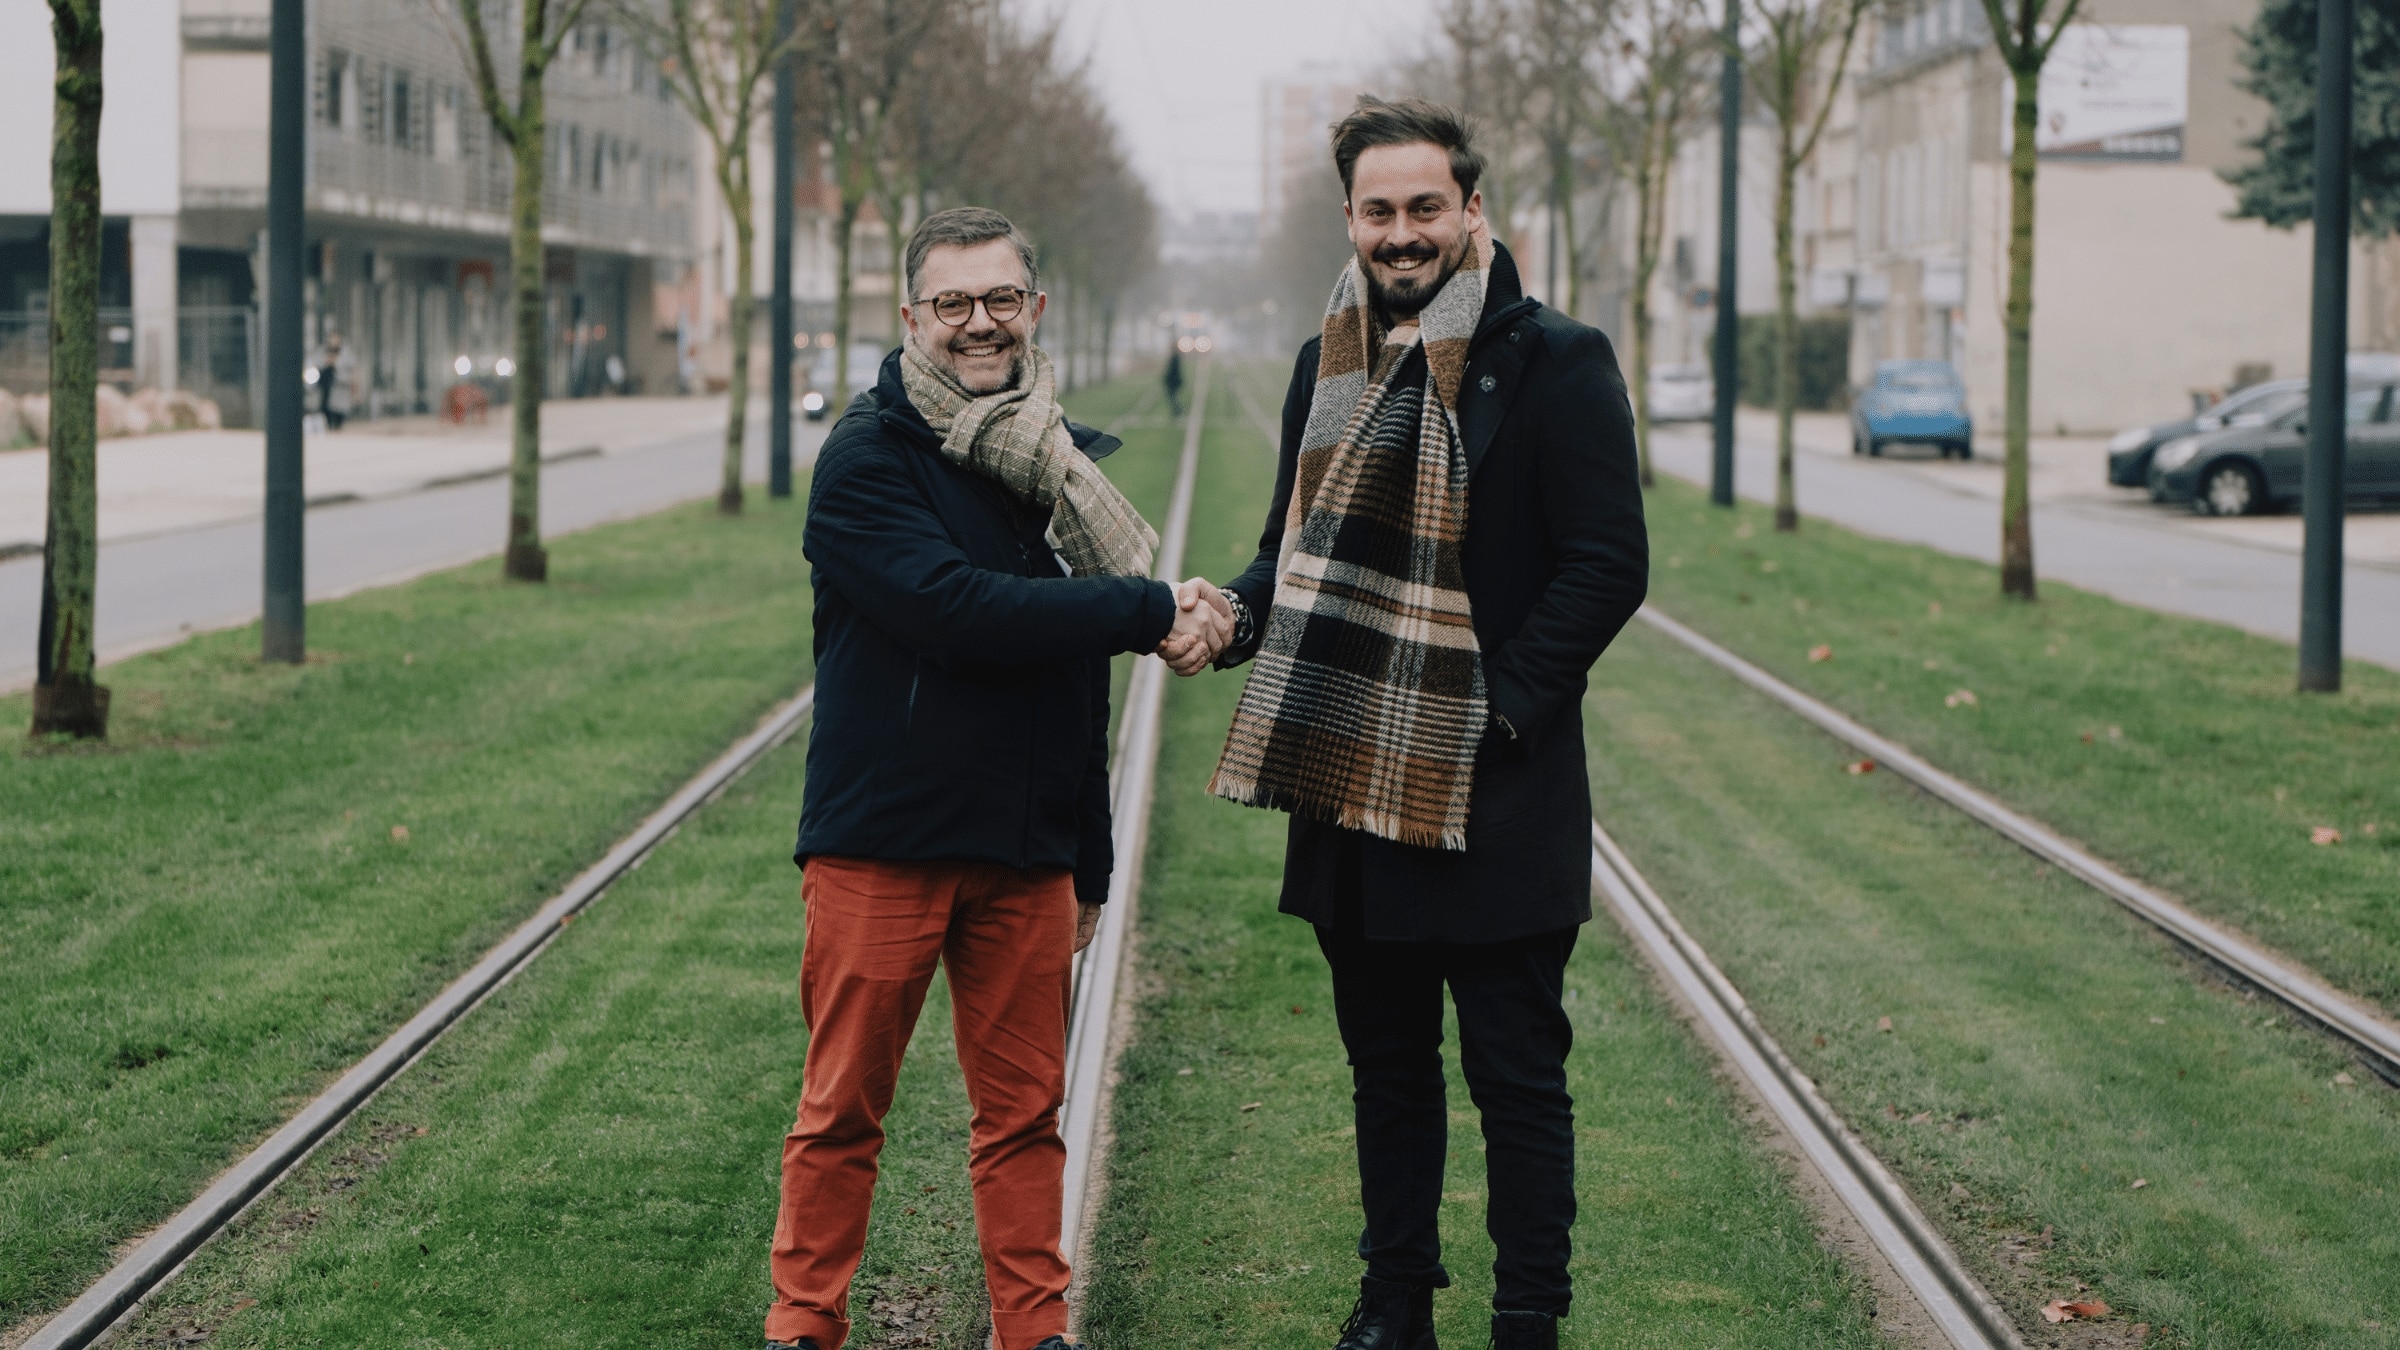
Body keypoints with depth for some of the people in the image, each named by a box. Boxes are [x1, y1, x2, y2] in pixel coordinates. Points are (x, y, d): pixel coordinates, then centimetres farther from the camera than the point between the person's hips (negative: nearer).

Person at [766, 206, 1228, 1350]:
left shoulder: (1060, 463, 12)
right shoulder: (868, 459, -8)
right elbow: (951, 610, -23)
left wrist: (1089, 869, 18)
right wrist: (1152, 612, -19)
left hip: (1025, 848, 5)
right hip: (881, 840, -5)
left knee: (1026, 1108, 9)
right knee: (842, 1107, 1)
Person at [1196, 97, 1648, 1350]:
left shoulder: (1553, 361, -8)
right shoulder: (1331, 363, 11)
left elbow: (1608, 565, -11)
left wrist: (1501, 711, -17)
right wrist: (1238, 611, -3)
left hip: (1493, 798, -6)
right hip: (1351, 780, 6)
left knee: (1516, 1072, 2)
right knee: (1386, 1062, 16)